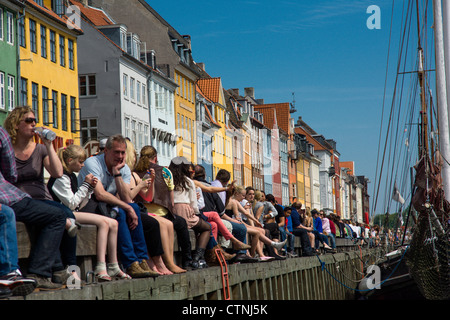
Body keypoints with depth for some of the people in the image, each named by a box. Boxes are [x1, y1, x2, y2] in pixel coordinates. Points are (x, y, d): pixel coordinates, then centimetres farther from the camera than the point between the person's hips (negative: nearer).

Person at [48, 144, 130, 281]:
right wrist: (86, 185, -11)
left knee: (113, 223, -3)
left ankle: (113, 267, -4)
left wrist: (90, 188, 5)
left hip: (75, 214, 10)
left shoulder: (72, 176, 19)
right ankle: (100, 268, -29)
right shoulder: (61, 178, -10)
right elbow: (71, 204, -18)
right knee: (103, 222, -24)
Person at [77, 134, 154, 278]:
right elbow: (100, 194, -28)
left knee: (134, 208, -20)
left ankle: (142, 260, -22)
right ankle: (131, 265, -34)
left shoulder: (124, 169, 6)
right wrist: (128, 208, -29)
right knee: (118, 212, -31)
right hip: (86, 206, -6)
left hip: (107, 207, 7)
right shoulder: (92, 163, -14)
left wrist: (117, 173, -17)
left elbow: (127, 200, -9)